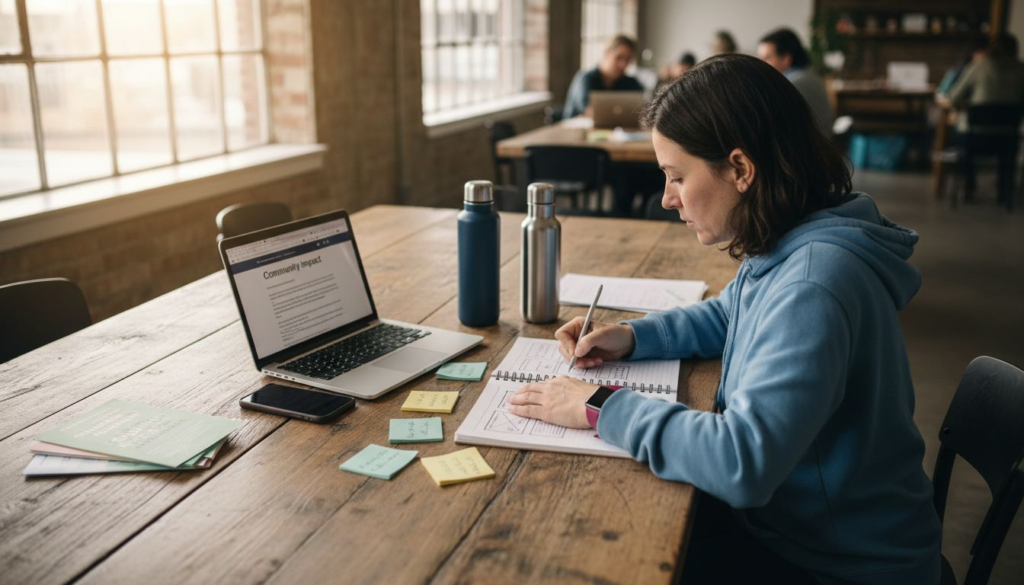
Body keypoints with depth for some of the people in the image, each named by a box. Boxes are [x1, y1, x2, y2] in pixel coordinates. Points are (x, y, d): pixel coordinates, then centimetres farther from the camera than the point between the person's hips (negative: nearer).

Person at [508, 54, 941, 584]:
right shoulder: (783, 248, -1)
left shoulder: (812, 282, -32)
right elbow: (726, 317, 18)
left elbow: (742, 462, -37)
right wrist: (632, 336, 2)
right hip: (781, 518, 8)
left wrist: (602, 408, -25)